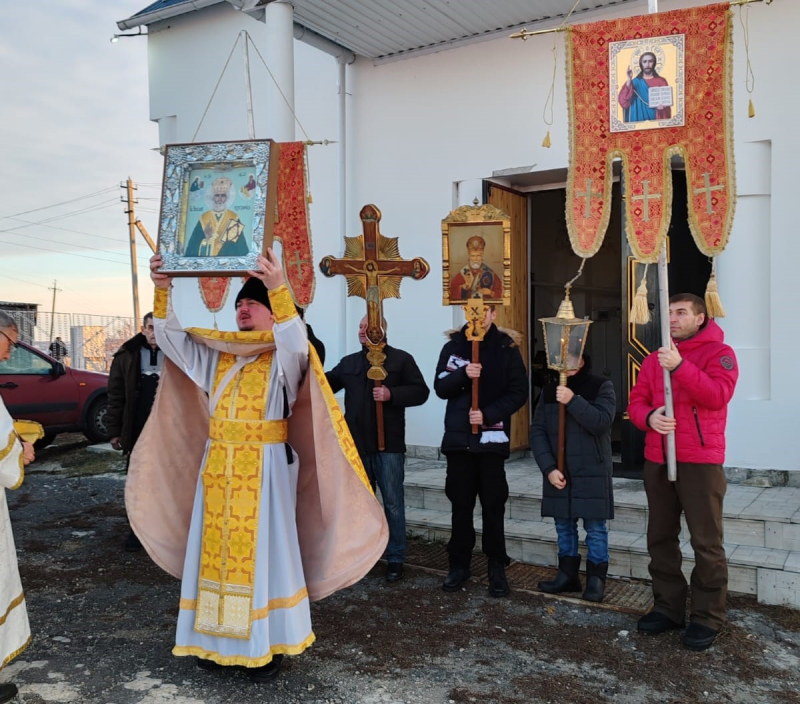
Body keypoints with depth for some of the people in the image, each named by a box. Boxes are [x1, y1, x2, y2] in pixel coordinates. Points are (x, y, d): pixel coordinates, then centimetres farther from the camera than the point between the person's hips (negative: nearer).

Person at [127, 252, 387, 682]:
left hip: (264, 467, -5)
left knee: (264, 550, 0)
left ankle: (268, 644, 13)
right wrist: (162, 290, -10)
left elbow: (297, 342, -26)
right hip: (218, 465, 5)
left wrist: (278, 290, -40)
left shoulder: (283, 355, -4)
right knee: (218, 549, 10)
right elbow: (170, 337, 4)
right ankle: (221, 639, 23)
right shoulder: (216, 352, 11)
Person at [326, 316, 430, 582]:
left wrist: (391, 394, -19)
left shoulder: (401, 359, -2)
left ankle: (395, 560, 13)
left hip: (388, 445, -4)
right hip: (357, 445, 5)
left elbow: (420, 391, -7)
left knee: (393, 504, 3)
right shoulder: (349, 362, 13)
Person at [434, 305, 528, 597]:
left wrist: (488, 414, -16)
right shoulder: (453, 346, 6)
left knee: (493, 505, 4)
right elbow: (440, 388, 0)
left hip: (493, 438, -2)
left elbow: (519, 392, -5)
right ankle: (459, 564, 21)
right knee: (460, 504, 10)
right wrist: (463, 374, -19)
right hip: (459, 436, 2)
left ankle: (497, 568, 13)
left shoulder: (507, 348, -1)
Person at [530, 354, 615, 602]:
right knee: (564, 526, 12)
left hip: (592, 472, -4)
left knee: (595, 528, 1)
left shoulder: (601, 386, -2)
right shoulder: (549, 391, 7)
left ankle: (596, 578, 12)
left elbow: (603, 422, -17)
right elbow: (537, 431, 1)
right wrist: (549, 468, -9)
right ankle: (567, 574, 23)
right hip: (558, 473, 4)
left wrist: (573, 401, -25)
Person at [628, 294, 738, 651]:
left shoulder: (719, 353, -2)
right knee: (660, 538, 11)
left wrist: (680, 366, -26)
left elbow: (719, 395, -18)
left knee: (706, 543, -1)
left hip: (701, 461, -6)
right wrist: (649, 417, -12)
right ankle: (668, 606, 24)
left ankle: (708, 617, 10)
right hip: (657, 461, 6)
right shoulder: (654, 359, 14)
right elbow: (636, 401, 10)